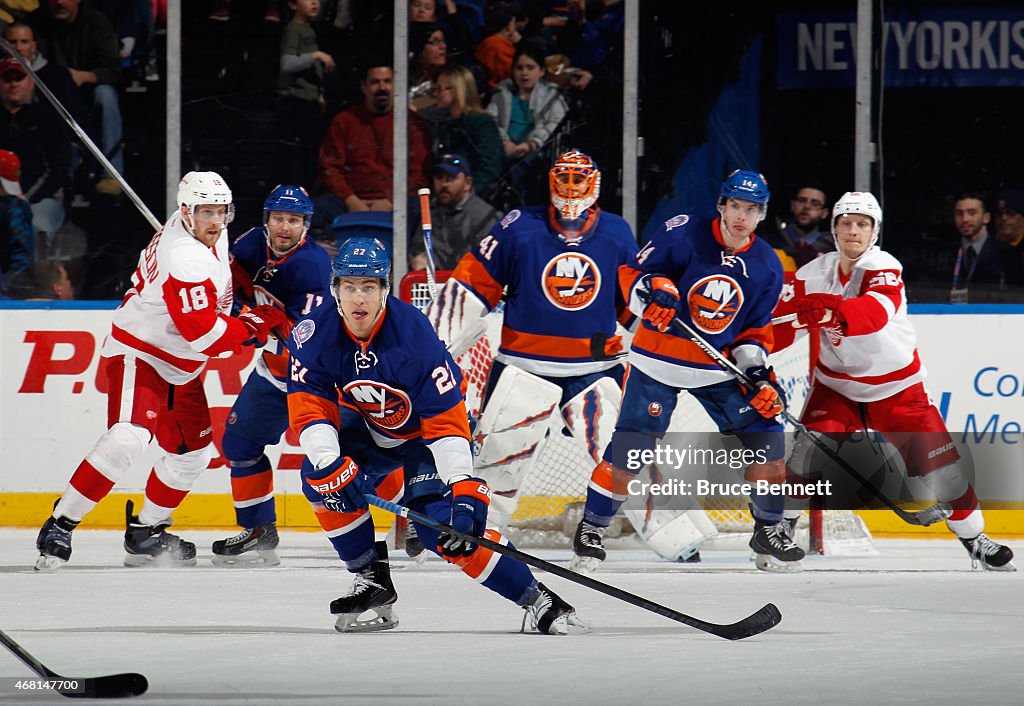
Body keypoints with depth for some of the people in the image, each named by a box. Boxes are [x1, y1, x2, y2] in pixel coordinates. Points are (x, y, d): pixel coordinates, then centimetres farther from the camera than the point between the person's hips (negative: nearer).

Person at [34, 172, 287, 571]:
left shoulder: (212, 233, 0)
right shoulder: (185, 261, -30)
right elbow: (206, 335, -30)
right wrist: (259, 323, -21)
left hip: (180, 366, 10)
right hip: (139, 354, -10)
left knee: (192, 452, 13)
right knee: (128, 438, -27)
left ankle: (145, 534, 27)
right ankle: (60, 526, -21)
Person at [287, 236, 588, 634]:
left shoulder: (414, 336, -31)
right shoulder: (314, 336, -19)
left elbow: (447, 422, -31)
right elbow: (309, 412, -18)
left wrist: (465, 491, -39)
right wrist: (332, 466, -36)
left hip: (424, 434, -5)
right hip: (369, 433, 5)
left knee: (444, 528, -22)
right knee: (320, 476, -21)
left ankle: (539, 602, -13)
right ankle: (372, 582, -5)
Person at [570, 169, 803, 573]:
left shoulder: (767, 267, 0)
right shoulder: (684, 235, -12)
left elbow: (754, 330, 7)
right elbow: (632, 274, -7)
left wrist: (759, 374, -8)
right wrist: (652, 291, -28)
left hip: (720, 368, 4)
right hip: (659, 361, -4)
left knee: (765, 437, -5)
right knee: (628, 450, -7)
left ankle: (769, 531, 14)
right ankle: (591, 528, 12)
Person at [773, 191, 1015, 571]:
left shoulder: (884, 267, -22)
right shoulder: (813, 276, -8)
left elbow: (877, 311, -44)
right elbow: (781, 324, -3)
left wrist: (835, 312, -64)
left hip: (897, 387, -2)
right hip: (837, 385, 2)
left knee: (939, 465, -2)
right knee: (809, 450, -20)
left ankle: (974, 537, 17)